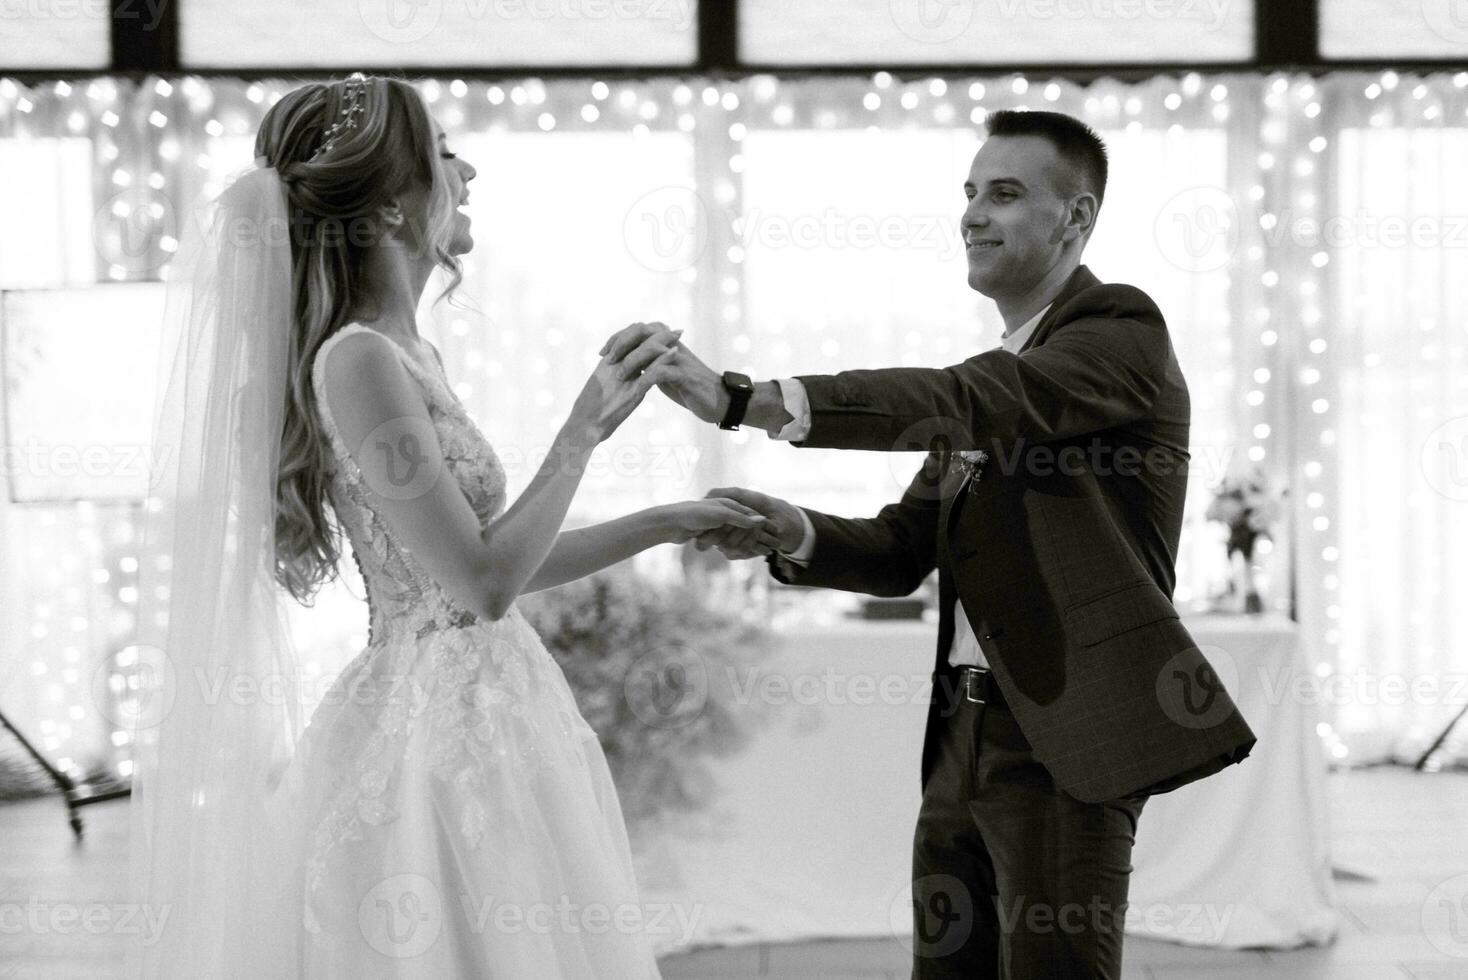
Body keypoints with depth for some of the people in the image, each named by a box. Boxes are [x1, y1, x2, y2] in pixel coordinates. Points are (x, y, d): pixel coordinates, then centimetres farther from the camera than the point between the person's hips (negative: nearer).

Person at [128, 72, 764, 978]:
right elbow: (484, 582, -20)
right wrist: (585, 429, -13)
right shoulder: (357, 361, -17)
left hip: (479, 717, 9)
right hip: (448, 730, -9)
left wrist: (662, 524, 17)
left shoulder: (406, 353, 11)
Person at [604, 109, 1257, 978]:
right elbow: (903, 552, 14)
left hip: (1066, 748, -8)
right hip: (965, 741, 8)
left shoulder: (1123, 328, -8)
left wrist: (739, 399, -32)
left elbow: (959, 403, -25)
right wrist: (792, 533, -8)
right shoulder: (993, 377, 18)